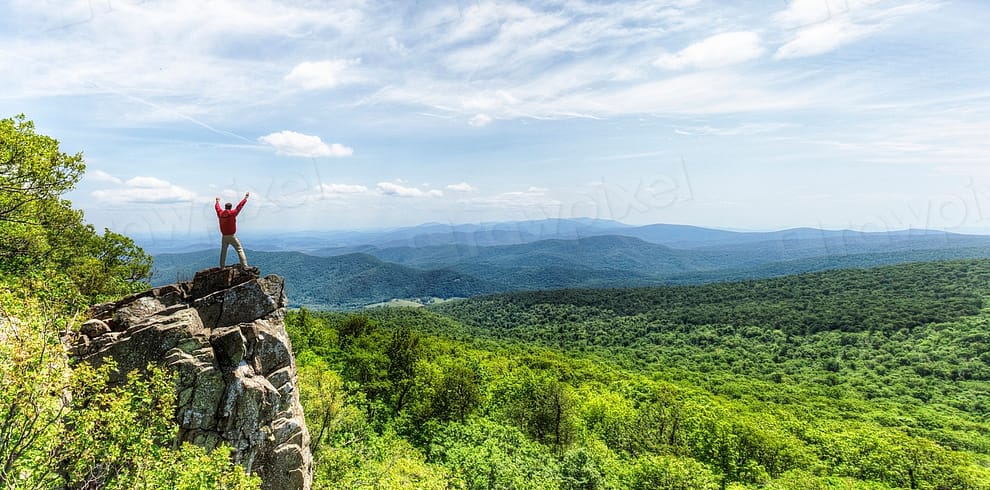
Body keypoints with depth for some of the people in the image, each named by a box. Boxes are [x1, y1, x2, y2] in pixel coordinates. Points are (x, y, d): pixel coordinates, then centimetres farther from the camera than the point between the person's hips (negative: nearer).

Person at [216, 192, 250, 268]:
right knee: (240, 250, -7)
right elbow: (239, 206, -3)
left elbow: (217, 207, 25)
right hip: (231, 236, -5)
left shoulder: (220, 213, 4)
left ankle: (222, 267, 21)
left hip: (224, 237, 5)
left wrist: (217, 201, 45)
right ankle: (245, 266, -18)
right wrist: (246, 197, 7)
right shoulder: (232, 213, -9)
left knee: (223, 252, 17)